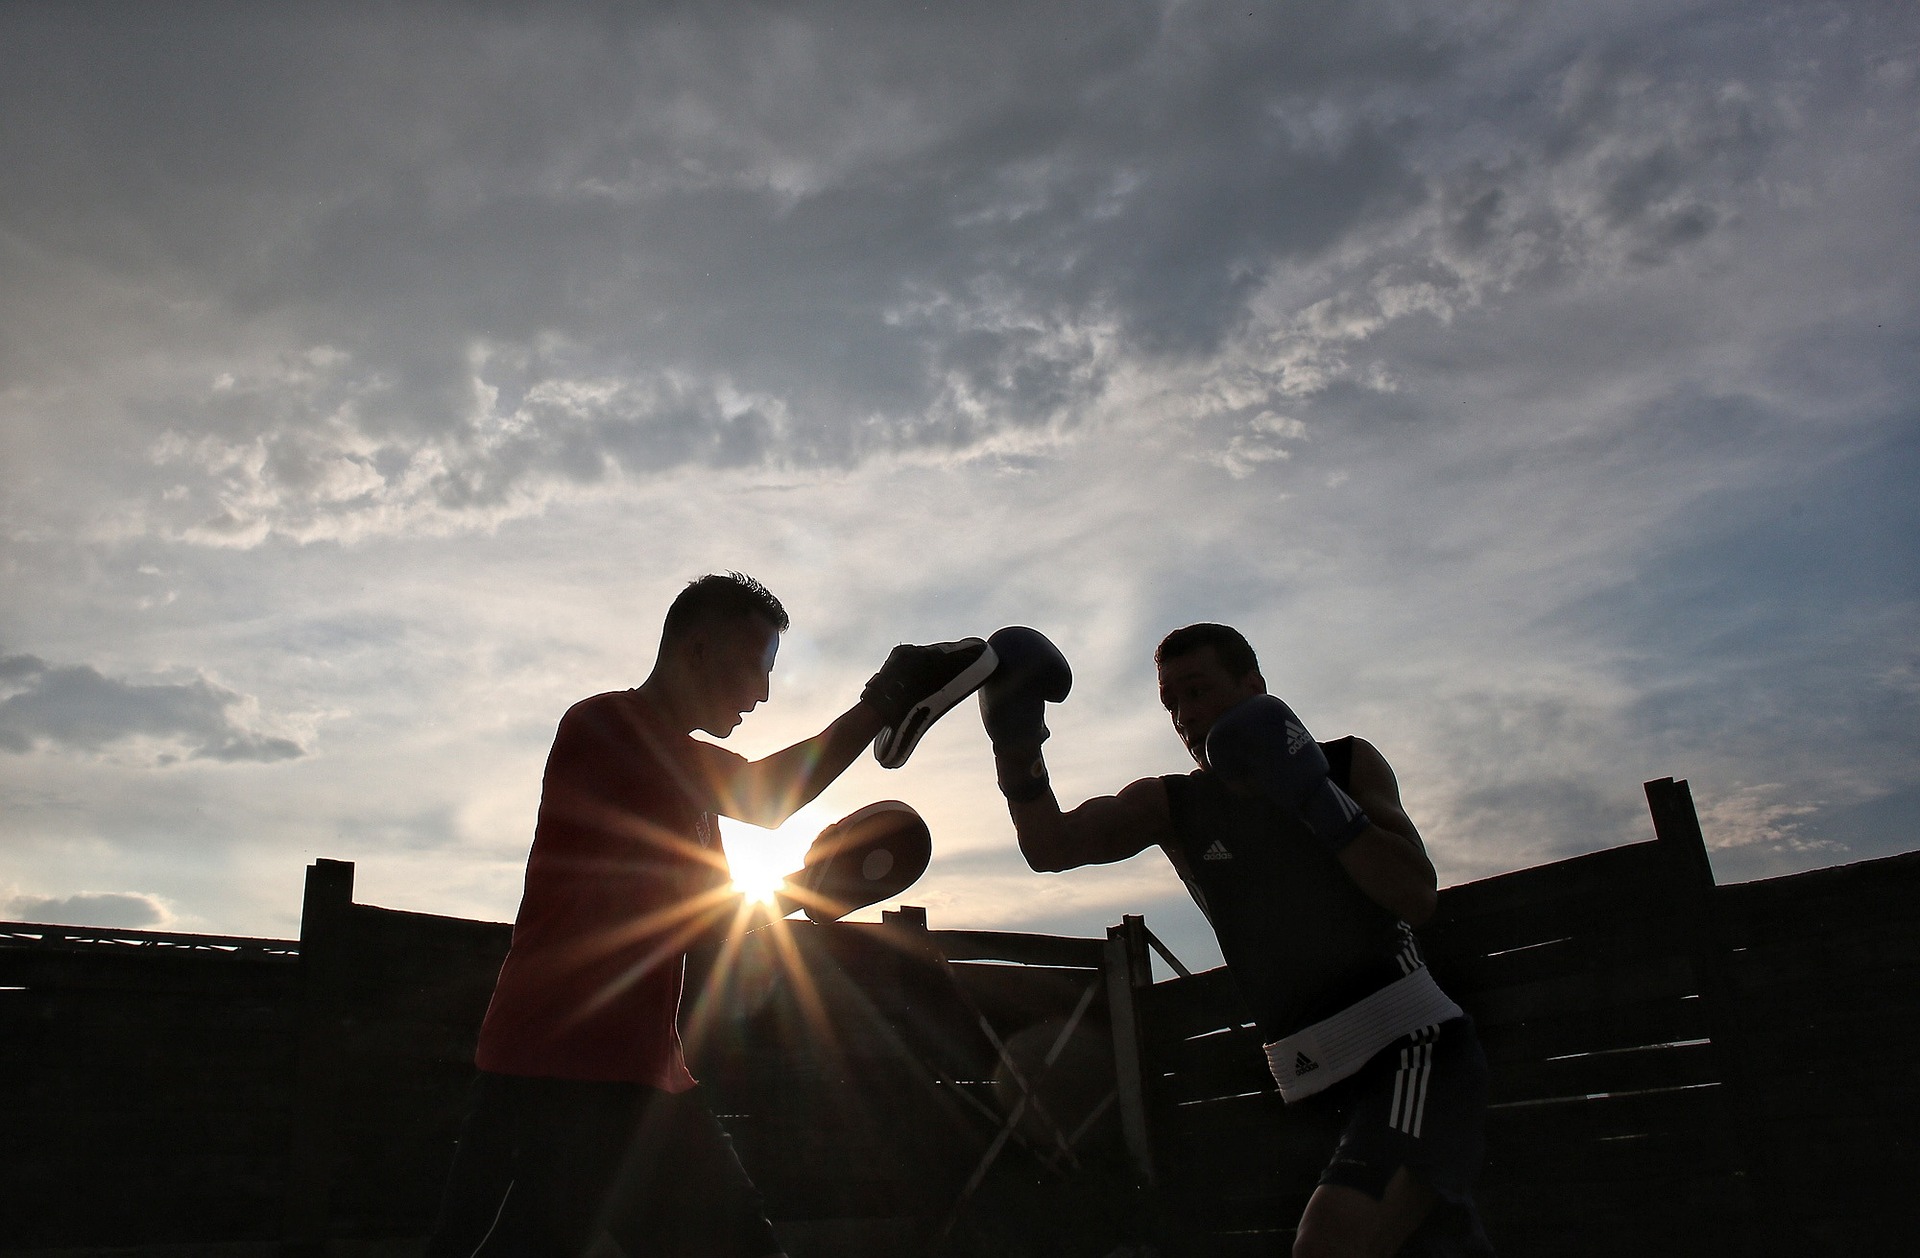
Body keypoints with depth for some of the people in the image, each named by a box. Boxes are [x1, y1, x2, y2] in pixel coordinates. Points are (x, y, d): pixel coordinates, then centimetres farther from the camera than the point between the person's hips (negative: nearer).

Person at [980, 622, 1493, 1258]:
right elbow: (1051, 846, -10)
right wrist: (1018, 748, -27)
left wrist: (1317, 798, -18)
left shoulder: (1349, 763, 1)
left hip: (1410, 1041, -4)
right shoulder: (1169, 806, 5)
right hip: (1324, 1080, 4)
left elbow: (1418, 895, -9)